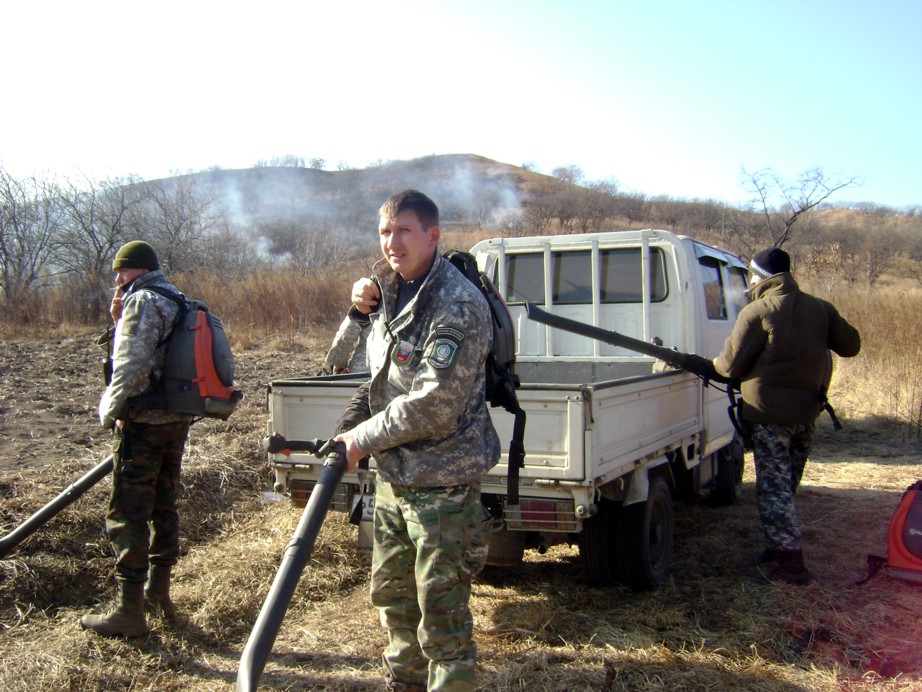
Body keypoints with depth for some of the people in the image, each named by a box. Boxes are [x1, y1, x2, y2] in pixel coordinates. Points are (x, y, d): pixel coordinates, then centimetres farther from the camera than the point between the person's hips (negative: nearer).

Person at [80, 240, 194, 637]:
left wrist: (109, 410, -10)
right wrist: (120, 321, 10)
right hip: (176, 421, 9)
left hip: (142, 424, -9)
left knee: (127, 515, -5)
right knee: (163, 508, 17)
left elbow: (132, 364, -22)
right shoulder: (177, 302, 17)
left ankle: (129, 612, -4)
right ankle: (158, 592, 27)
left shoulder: (142, 300, -11)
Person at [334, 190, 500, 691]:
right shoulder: (389, 289, 7)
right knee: (391, 594, 22)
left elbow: (434, 407, -24)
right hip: (393, 475, 9)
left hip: (442, 481, -9)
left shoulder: (457, 305, -20)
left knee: (442, 613, -1)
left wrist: (362, 439, -13)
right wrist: (364, 304, 3)